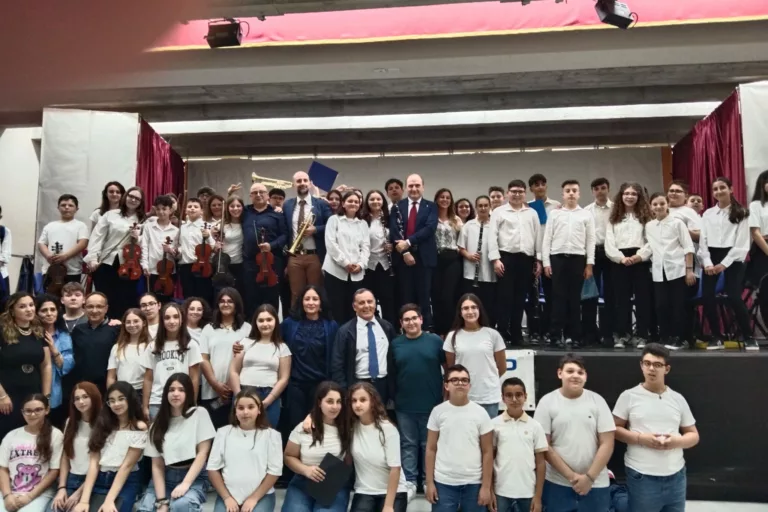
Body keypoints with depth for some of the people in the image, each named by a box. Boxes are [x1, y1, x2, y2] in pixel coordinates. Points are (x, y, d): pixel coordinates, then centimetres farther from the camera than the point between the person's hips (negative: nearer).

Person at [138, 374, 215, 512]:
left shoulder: (199, 413, 0)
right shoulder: (158, 424, 9)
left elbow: (203, 452, -5)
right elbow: (157, 465, 2)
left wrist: (186, 483, -17)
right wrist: (162, 501, -10)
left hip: (194, 477, -3)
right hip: (167, 478, 3)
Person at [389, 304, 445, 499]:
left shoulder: (435, 341, -3)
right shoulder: (395, 344, 2)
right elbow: (390, 373, 8)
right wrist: (393, 397, 3)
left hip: (432, 404, -1)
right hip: (404, 405, 1)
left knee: (430, 444, 10)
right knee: (408, 444, 11)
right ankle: (409, 482, 20)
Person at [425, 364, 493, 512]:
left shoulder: (480, 413, -2)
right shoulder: (438, 411, 0)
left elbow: (487, 452, 0)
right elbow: (431, 449, 4)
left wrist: (486, 486, -3)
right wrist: (429, 482, 0)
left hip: (473, 483, 0)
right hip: (443, 482, 0)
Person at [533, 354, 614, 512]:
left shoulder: (597, 401, 1)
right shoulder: (547, 402, -3)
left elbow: (607, 443, -2)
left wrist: (590, 477, -9)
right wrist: (570, 476, -11)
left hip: (595, 484, 1)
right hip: (557, 484, -1)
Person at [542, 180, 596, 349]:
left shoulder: (586, 215, 9)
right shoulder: (554, 214, 9)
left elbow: (590, 241, 6)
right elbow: (547, 239, 6)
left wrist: (589, 264, -1)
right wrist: (546, 262, -1)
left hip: (578, 259, 0)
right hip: (558, 258, 0)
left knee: (575, 298, 4)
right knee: (558, 298, 0)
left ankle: (574, 336, 10)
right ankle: (556, 335, 4)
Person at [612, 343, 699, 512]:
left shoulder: (678, 399, 8)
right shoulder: (629, 396, -2)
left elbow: (693, 435, 12)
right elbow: (614, 429, -1)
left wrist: (677, 441, -9)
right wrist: (640, 438, -16)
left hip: (675, 476, 4)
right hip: (641, 477, -3)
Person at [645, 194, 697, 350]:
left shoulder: (677, 223, 0)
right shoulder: (648, 226, 10)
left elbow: (688, 247, -2)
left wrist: (689, 270, -7)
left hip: (677, 269, -3)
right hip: (658, 271, 3)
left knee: (678, 305, -1)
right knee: (661, 306, 2)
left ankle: (679, 338, 9)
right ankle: (666, 338, 12)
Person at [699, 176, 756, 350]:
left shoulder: (741, 213, 2)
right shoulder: (707, 214, 12)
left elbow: (742, 243, -5)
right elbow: (703, 241, 7)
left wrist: (724, 264, -13)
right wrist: (707, 263, -7)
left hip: (733, 258, -3)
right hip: (711, 258, 3)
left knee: (734, 298, -13)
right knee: (707, 297, -7)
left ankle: (748, 337, 4)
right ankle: (716, 337, 7)